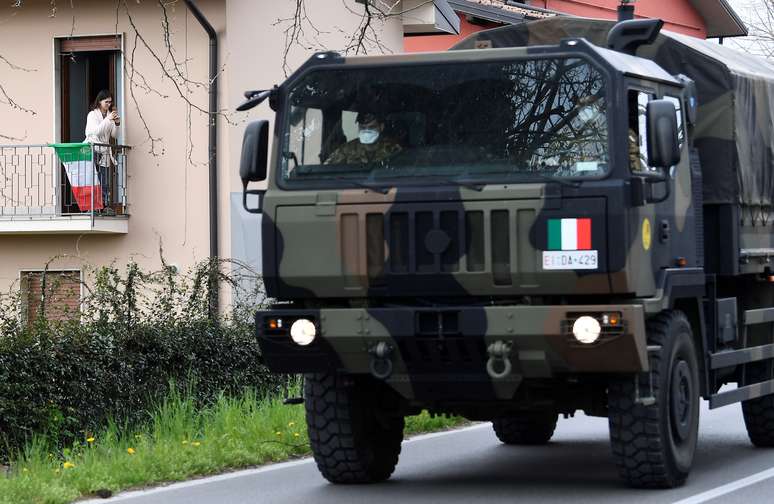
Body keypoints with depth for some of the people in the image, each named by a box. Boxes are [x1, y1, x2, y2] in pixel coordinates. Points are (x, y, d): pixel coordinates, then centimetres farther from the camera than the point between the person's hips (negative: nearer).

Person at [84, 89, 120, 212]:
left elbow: (114, 135, 13)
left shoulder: (110, 115, 13)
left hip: (104, 151, 5)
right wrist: (107, 119, -22)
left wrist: (117, 124, -5)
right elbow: (96, 131, -15)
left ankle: (106, 205, -2)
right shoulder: (92, 115, -1)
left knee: (106, 182, -1)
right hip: (93, 149, -5)